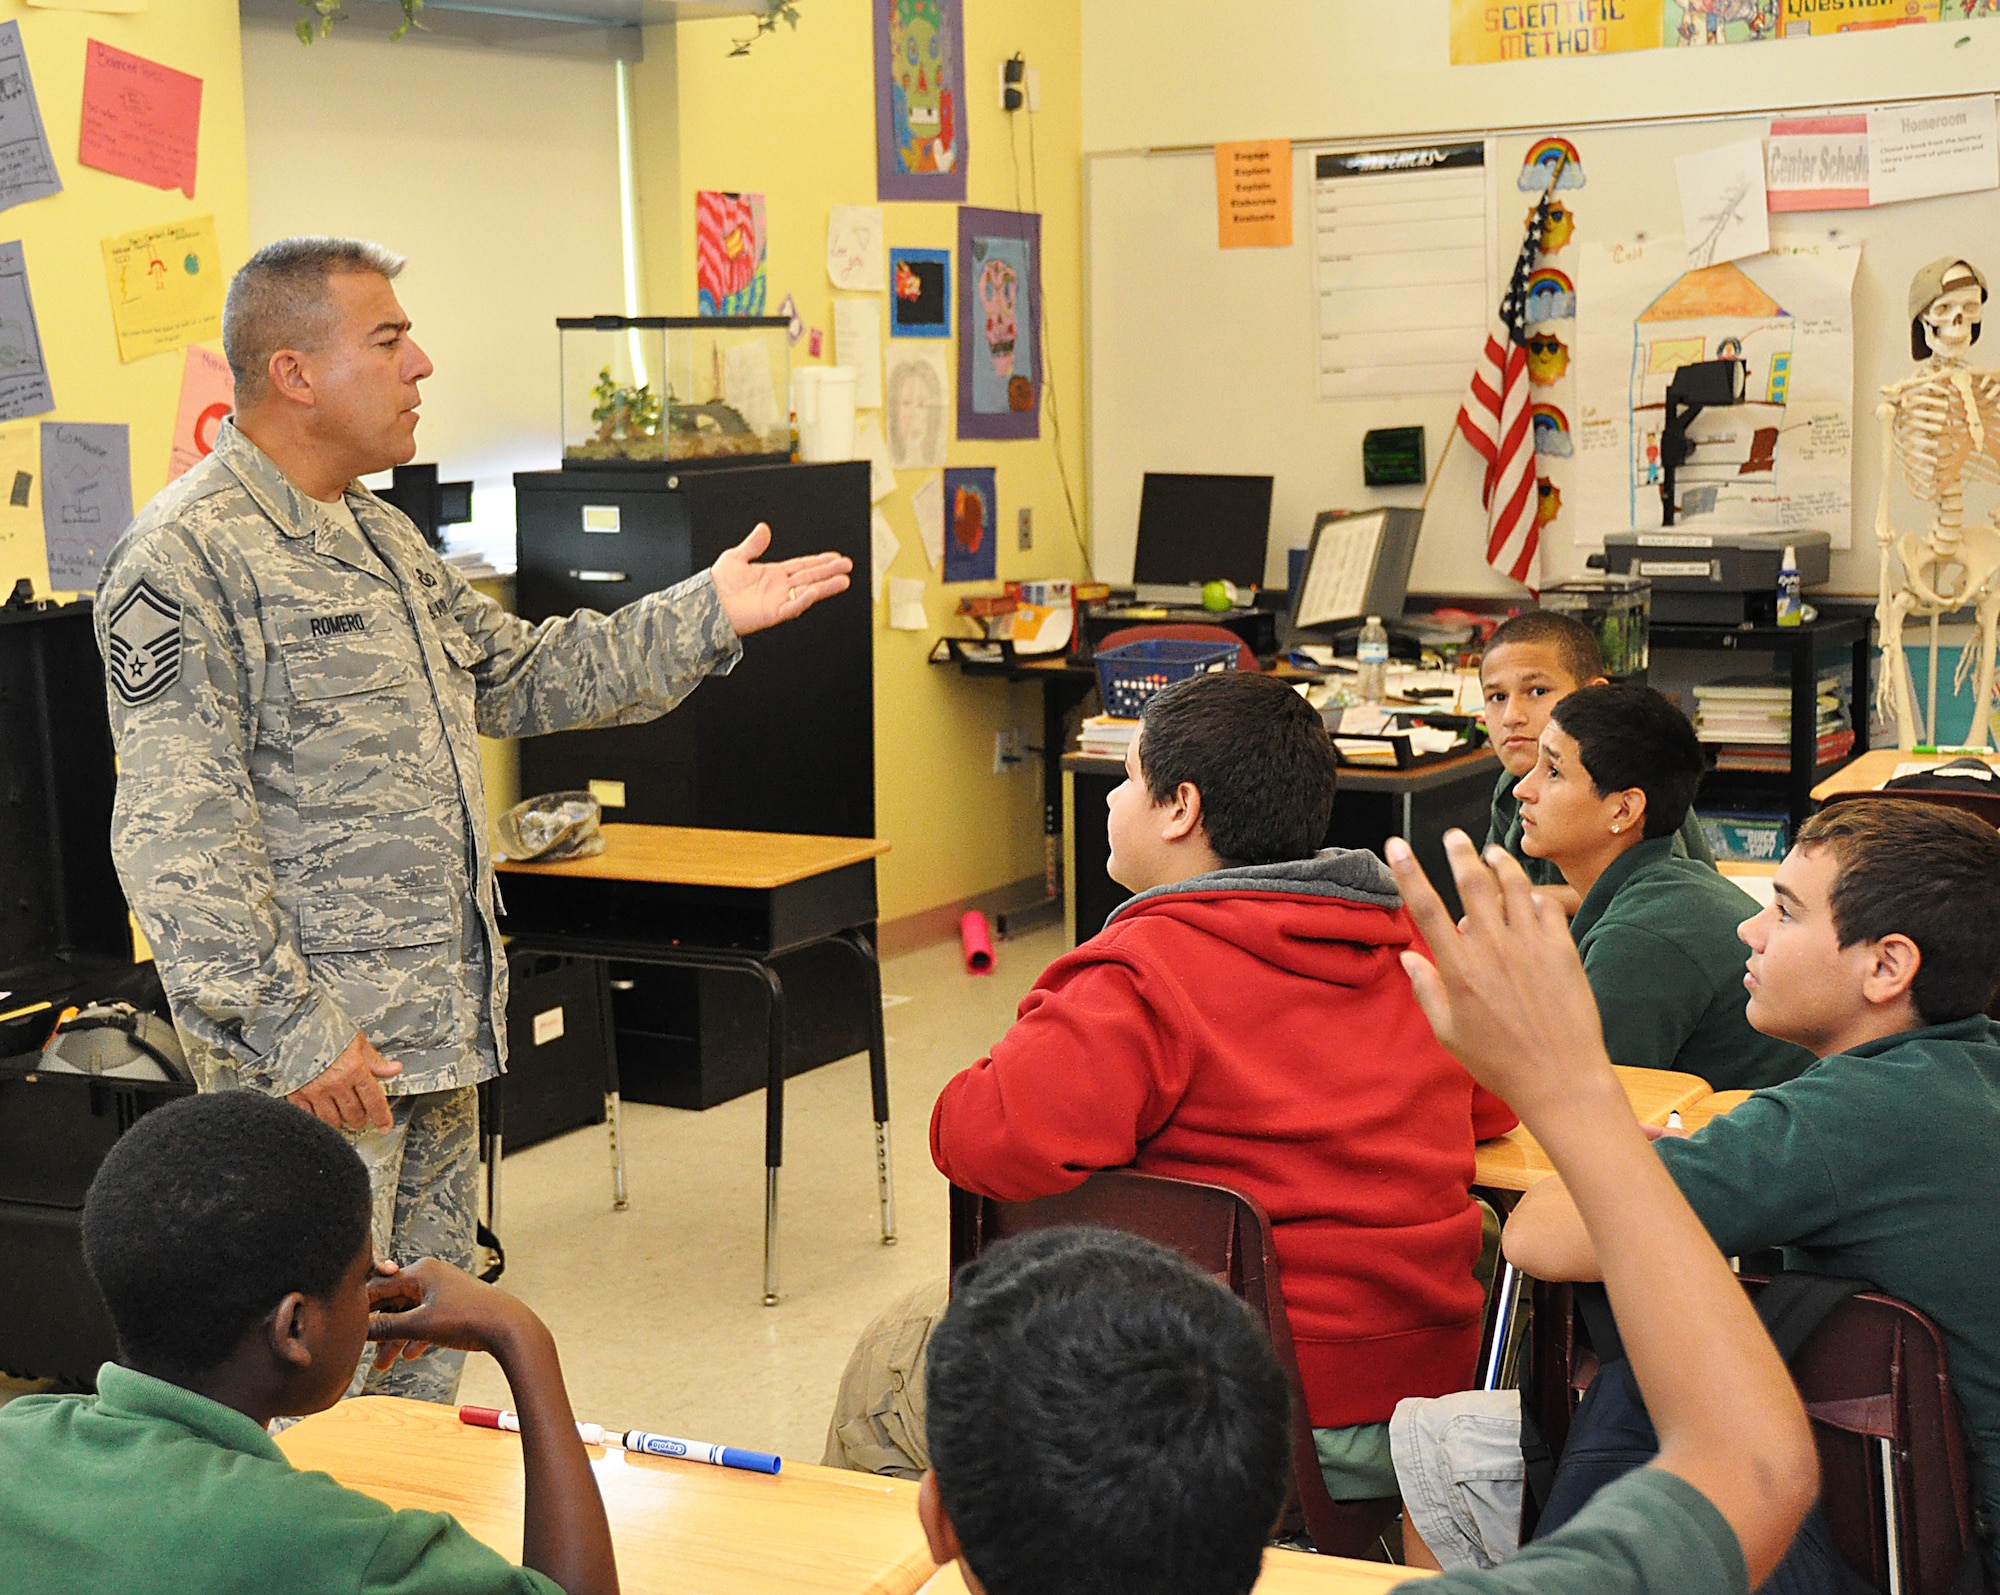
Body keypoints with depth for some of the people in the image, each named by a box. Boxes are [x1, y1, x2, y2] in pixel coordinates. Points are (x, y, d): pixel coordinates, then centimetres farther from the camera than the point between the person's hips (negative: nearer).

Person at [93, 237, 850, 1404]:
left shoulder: (381, 535, 16)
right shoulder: (188, 560, -15)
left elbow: (519, 677, 23)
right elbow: (178, 836, -20)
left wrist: (703, 619, 13)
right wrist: (291, 1028, -23)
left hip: (437, 1028, 9)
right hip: (319, 1046, -9)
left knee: (427, 1356, 18)